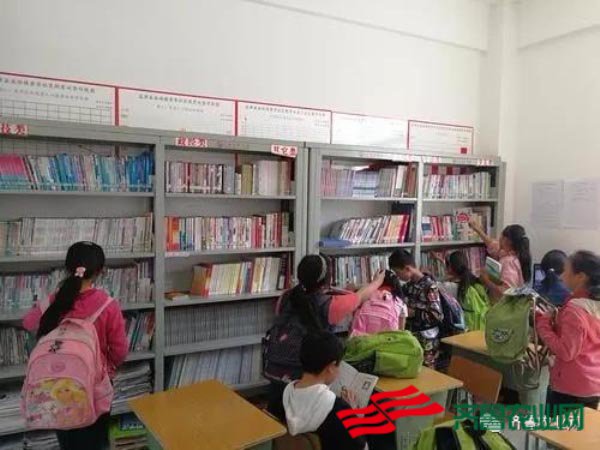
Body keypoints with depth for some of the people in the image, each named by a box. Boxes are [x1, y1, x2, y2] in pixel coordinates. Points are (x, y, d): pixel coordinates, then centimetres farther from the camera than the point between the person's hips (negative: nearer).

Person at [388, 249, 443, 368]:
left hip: (426, 340, -7)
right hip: (410, 337, 7)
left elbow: (437, 316, -19)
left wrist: (413, 313, -17)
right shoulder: (407, 286, 7)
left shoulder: (429, 286, -16)